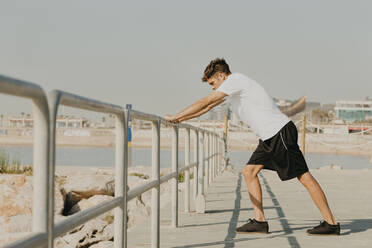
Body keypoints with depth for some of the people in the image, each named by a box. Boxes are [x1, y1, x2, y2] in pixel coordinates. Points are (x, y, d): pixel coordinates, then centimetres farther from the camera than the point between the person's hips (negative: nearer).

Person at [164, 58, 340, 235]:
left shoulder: (235, 80, -10)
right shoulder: (232, 88, 19)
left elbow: (204, 103, -11)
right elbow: (208, 107, 27)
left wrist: (174, 117, -4)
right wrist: (180, 120, 25)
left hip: (281, 132, -10)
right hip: (269, 138, 10)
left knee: (304, 177, -6)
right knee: (249, 171, 6)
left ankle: (331, 223, -2)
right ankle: (259, 221, 6)